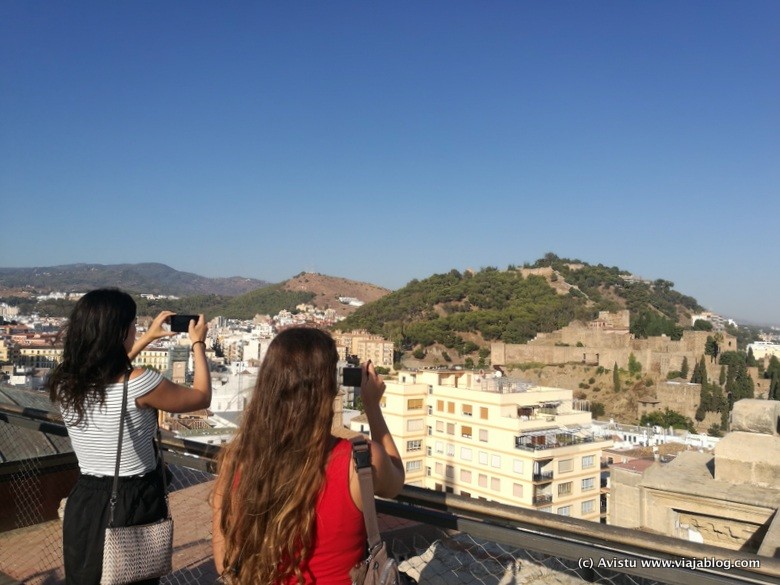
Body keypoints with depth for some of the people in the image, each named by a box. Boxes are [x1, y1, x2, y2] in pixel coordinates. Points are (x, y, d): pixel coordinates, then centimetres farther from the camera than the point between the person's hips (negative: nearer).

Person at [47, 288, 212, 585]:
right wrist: (198, 344, 5)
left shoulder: (64, 383, -6)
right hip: (135, 502, -5)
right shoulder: (139, 383, -24)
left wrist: (146, 339, 22)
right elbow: (201, 397, -8)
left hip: (84, 501, 5)